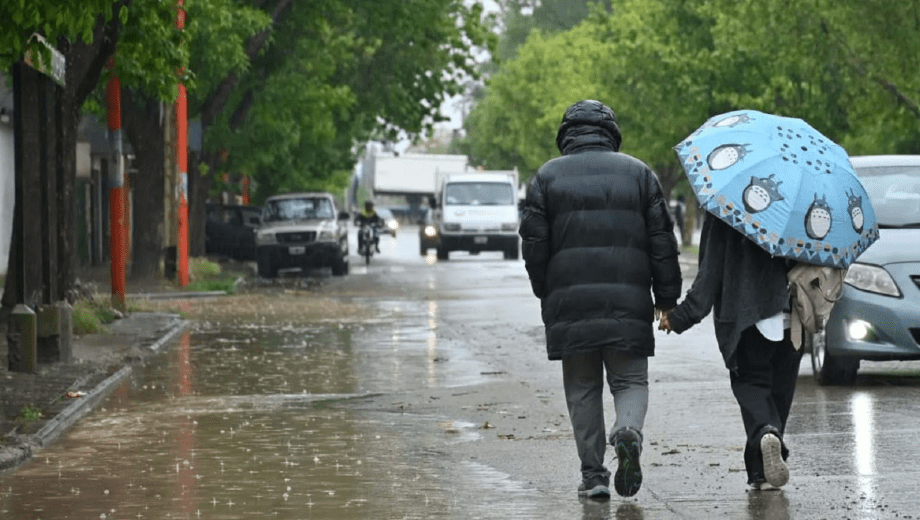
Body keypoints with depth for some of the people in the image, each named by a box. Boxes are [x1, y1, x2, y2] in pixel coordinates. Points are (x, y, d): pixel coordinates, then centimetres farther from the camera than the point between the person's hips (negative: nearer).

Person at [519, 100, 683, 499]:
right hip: (628, 302, 0)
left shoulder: (547, 177, 6)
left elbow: (534, 245, 4)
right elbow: (662, 242, 5)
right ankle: (628, 431, -23)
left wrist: (546, 295, 17)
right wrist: (667, 299, 10)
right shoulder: (638, 173, 8)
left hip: (568, 302, 0)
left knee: (582, 389, 9)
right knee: (630, 380, 8)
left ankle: (593, 473, 6)